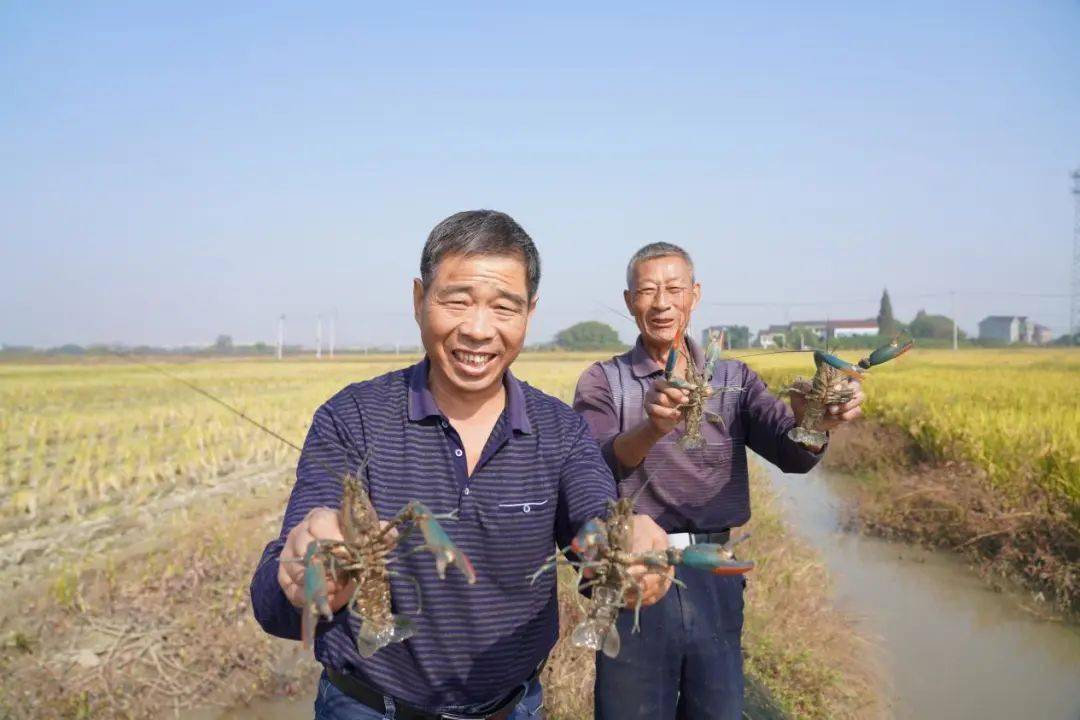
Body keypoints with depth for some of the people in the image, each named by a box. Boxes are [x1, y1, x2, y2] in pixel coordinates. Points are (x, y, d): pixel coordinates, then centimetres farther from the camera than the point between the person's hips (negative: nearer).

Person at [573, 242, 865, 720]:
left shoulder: (734, 378, 6)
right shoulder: (601, 382, -1)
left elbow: (791, 455, -9)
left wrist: (811, 419, -33)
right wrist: (652, 430, -38)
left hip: (716, 577, 3)